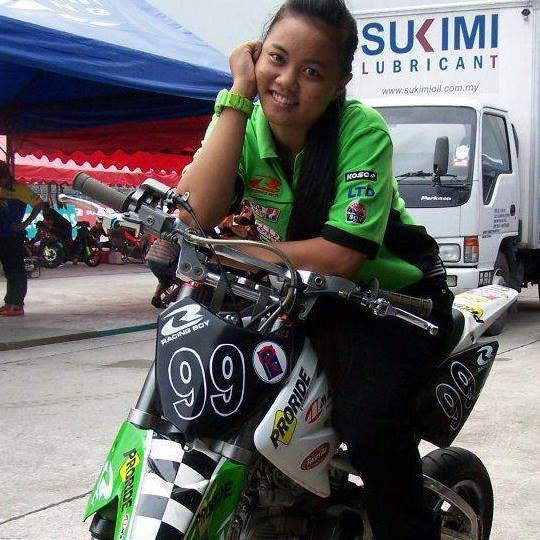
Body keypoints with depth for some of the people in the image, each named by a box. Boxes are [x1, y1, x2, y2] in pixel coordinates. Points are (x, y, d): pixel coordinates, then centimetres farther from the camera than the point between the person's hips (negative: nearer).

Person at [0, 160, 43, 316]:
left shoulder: (19, 189, -7)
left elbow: (38, 204, -11)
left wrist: (25, 223, -14)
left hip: (14, 236, -7)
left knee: (16, 271, -3)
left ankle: (17, 305, 0)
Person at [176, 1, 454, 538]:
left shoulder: (362, 131, -20)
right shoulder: (243, 123, -8)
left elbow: (342, 256, -26)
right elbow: (195, 213, -26)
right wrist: (239, 94, -25)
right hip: (302, 294, 5)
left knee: (366, 419, -27)